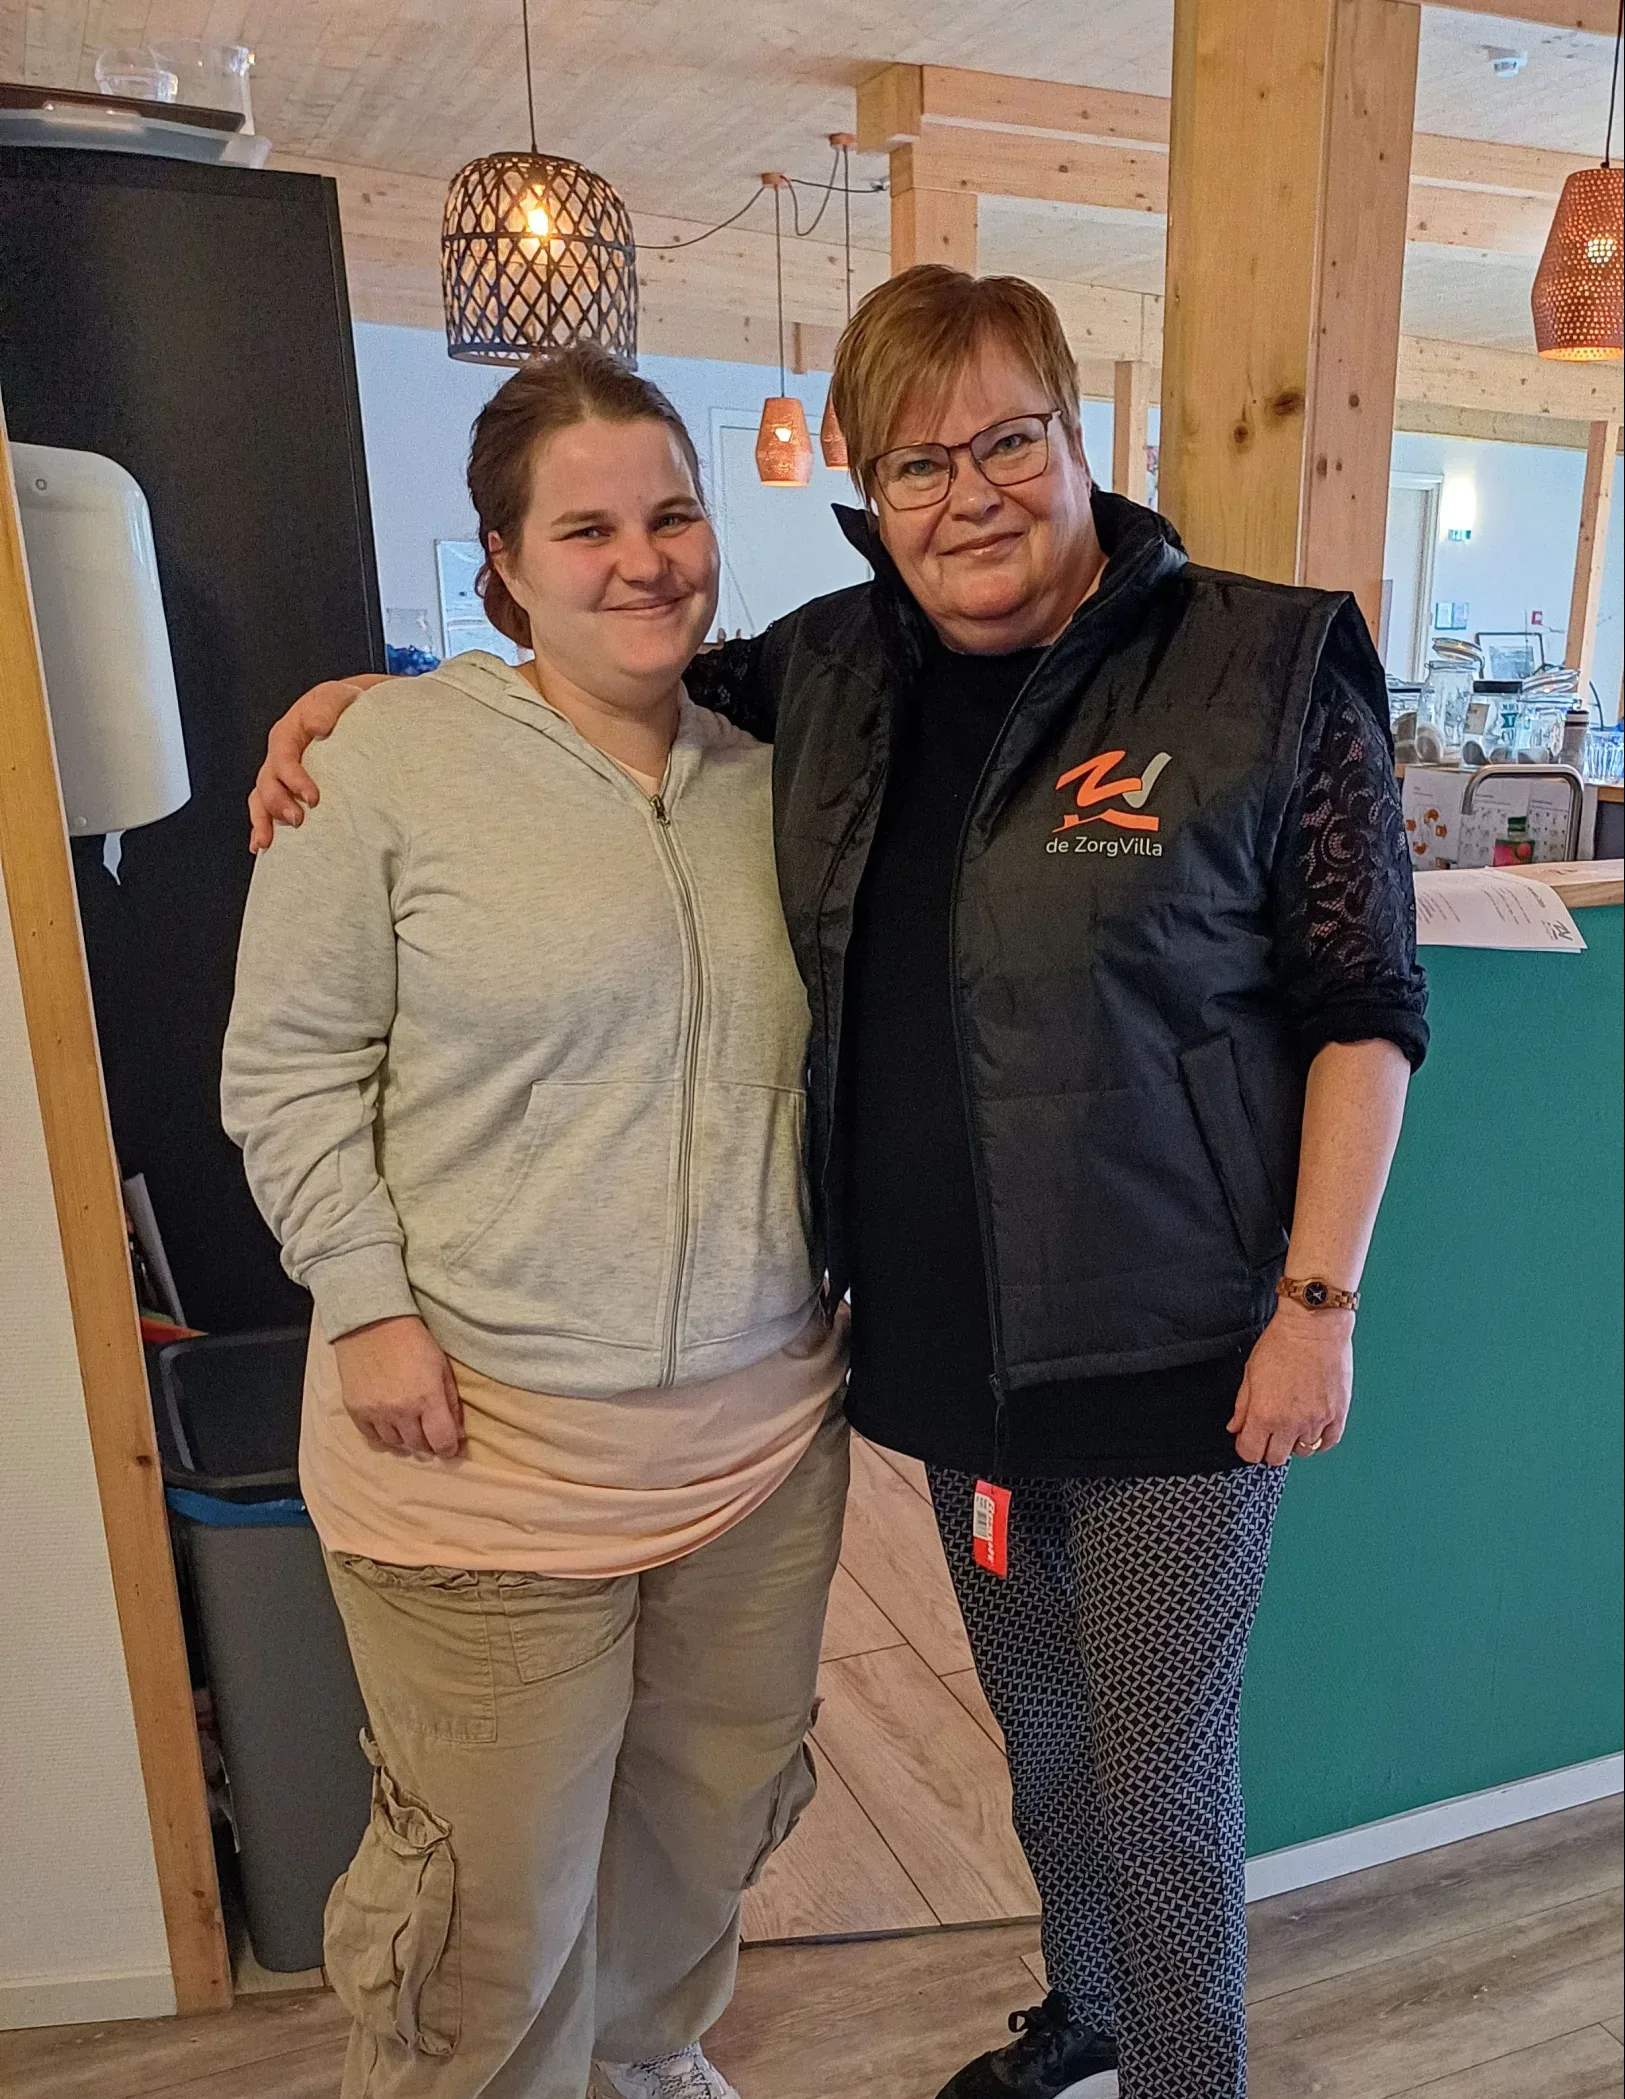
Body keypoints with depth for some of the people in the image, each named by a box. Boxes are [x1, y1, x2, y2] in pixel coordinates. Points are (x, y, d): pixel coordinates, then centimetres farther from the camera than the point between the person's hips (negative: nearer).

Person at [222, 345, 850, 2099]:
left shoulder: (773, 767, 6)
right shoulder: (394, 757, -8)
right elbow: (289, 1066, -5)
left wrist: (843, 1281, 10)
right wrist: (367, 1306, -12)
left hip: (759, 1427, 5)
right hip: (480, 1439, -5)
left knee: (714, 1811, 24)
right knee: (493, 1876, 10)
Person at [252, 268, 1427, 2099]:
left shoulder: (1270, 672, -11)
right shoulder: (831, 673, 2)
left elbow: (1364, 1010, -9)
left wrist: (1318, 1300, -13)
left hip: (1171, 1357, -5)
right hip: (950, 1345, 5)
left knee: (1156, 1775, 13)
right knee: (1038, 1730, 26)